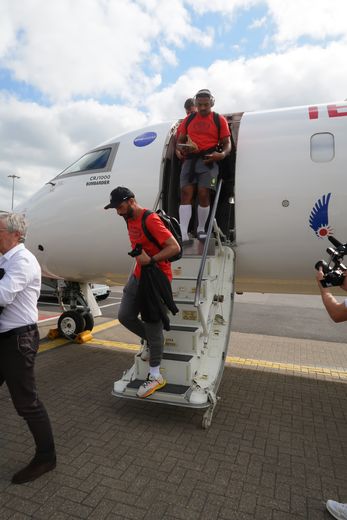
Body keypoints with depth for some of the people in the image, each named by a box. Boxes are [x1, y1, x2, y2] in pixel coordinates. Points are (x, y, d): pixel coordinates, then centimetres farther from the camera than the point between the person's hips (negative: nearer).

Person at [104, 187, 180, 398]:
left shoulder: (151, 220, -21)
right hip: (138, 275, 9)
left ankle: (155, 376, 12)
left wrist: (151, 260, -25)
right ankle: (150, 342, 35)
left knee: (152, 324, -2)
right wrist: (139, 253, -4)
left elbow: (175, 247, -24)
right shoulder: (130, 219, 7)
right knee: (125, 315, 10)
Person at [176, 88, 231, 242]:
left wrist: (222, 154, -16)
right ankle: (183, 235, -17)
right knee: (185, 192, -12)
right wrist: (184, 148, -6)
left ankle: (201, 229, 4)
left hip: (208, 160, -2)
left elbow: (227, 143, 7)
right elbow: (179, 142, 18)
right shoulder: (188, 120, 17)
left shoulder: (219, 120, 10)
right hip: (190, 159, 2)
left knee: (203, 193, -14)